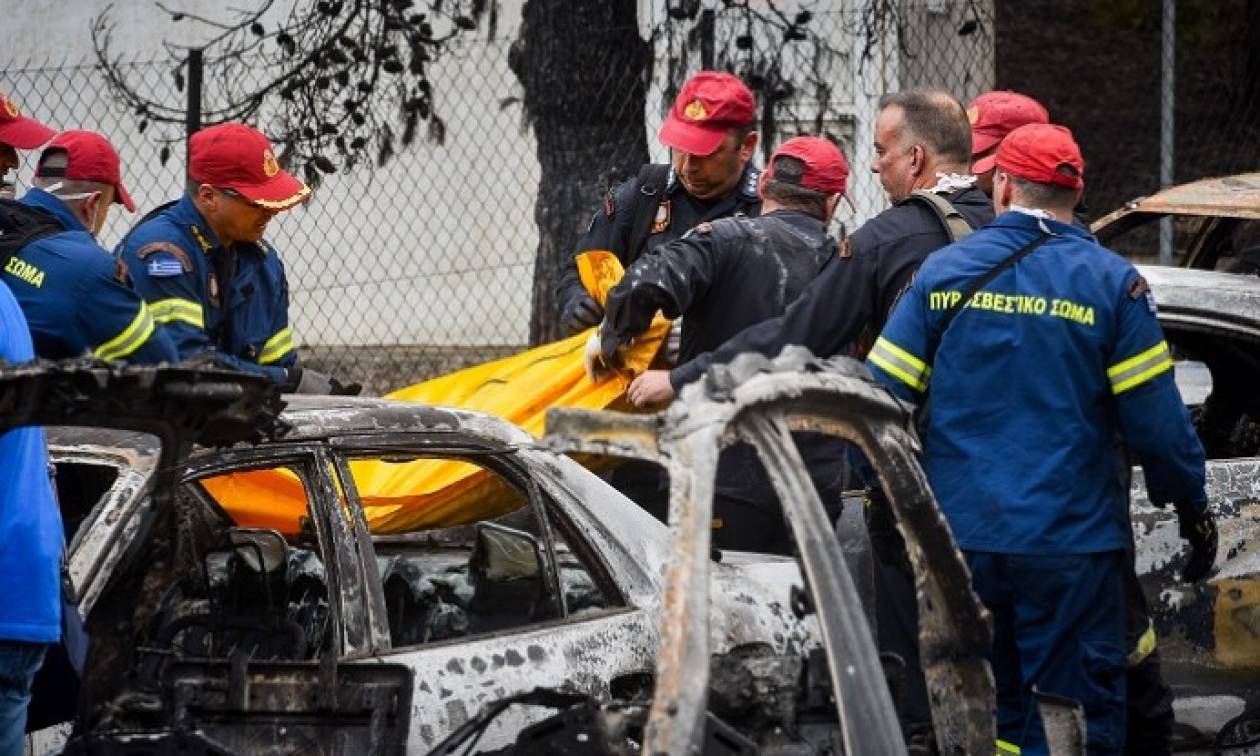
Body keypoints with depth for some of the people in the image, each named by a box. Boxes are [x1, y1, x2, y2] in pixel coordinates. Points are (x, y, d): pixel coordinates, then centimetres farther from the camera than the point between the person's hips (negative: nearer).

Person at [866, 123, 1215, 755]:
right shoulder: (1109, 283, -5)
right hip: (1070, 539, -3)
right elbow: (1156, 420, -6)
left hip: (958, 537, 3)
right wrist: (1192, 508, 8)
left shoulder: (943, 273, 1)